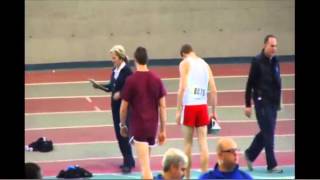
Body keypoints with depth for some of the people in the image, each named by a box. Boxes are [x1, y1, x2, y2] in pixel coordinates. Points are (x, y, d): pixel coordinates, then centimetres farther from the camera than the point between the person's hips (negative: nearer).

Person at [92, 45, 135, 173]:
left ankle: (128, 163, 1)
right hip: (115, 105, 8)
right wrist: (99, 86, 1)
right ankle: (128, 160, 22)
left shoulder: (127, 70, -15)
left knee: (123, 134, -7)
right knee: (118, 134, 11)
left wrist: (120, 94, -27)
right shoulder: (115, 69, 8)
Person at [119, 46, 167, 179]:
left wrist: (122, 125, 11)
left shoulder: (131, 80, -10)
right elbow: (162, 106, 3)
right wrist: (163, 130, 9)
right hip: (152, 127, 5)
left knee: (145, 166, -8)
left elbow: (123, 108, -5)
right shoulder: (156, 80, 1)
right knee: (145, 161, 22)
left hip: (138, 127, -5)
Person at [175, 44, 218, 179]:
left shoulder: (185, 63, -1)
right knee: (203, 142, 4)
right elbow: (214, 90, 10)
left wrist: (178, 110, -10)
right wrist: (214, 111, 15)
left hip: (189, 106, -4)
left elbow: (182, 88, -12)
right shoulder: (205, 65, 14)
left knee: (188, 143, 5)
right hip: (202, 106, 4)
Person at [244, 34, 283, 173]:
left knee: (267, 132, 13)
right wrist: (248, 105, -10)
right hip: (262, 102, -7)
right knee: (268, 133, -4)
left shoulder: (275, 61, 8)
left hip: (273, 103, 7)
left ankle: (250, 154, 30)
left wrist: (278, 101, 13)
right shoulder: (257, 61, -10)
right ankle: (272, 165, 4)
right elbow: (250, 84, -9)